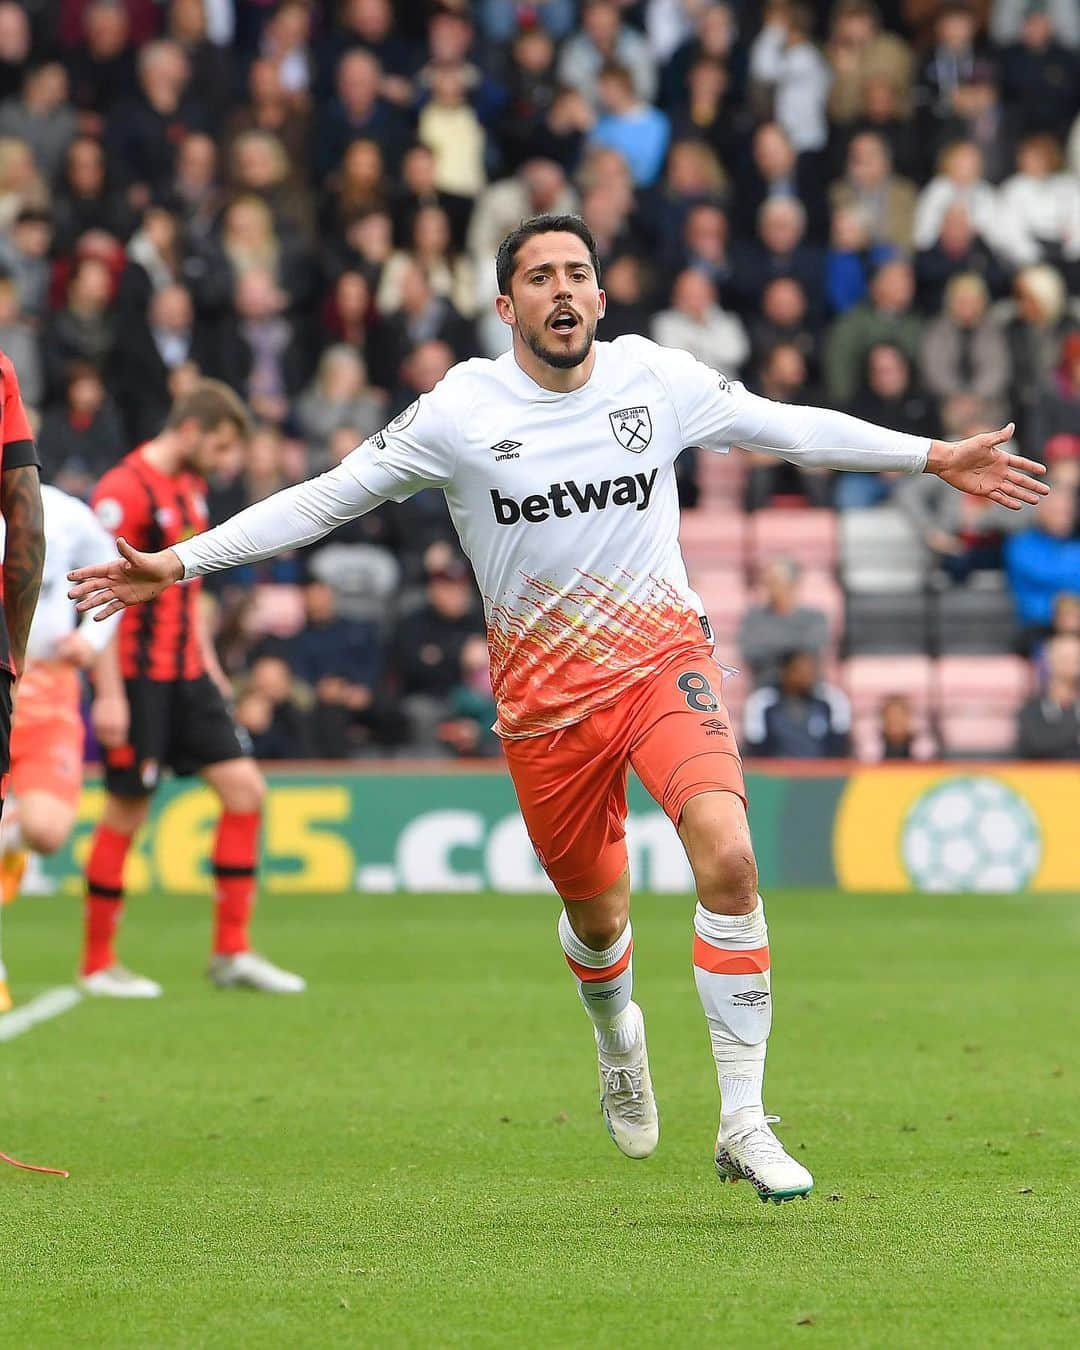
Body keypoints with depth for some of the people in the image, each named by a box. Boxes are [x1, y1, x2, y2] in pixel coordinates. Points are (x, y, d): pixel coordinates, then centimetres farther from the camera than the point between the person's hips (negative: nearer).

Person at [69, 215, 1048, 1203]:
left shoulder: (656, 377, -2)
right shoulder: (460, 411, -7)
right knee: (598, 916, 12)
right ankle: (616, 1031, 52)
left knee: (728, 857, -24)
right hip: (545, 698, 0)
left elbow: (788, 426, 11)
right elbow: (327, 499, -2)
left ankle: (743, 1124, -17)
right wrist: (177, 563, -7)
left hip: (665, 659, 0)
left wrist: (933, 458, 13)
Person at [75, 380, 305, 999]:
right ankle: (98, 963, 9)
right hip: (139, 676, -9)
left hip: (187, 675, 9)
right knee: (127, 812, -2)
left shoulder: (191, 487, 13)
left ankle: (233, 952, 7)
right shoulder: (125, 490, -15)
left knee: (245, 789, 1)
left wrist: (208, 662, 19)